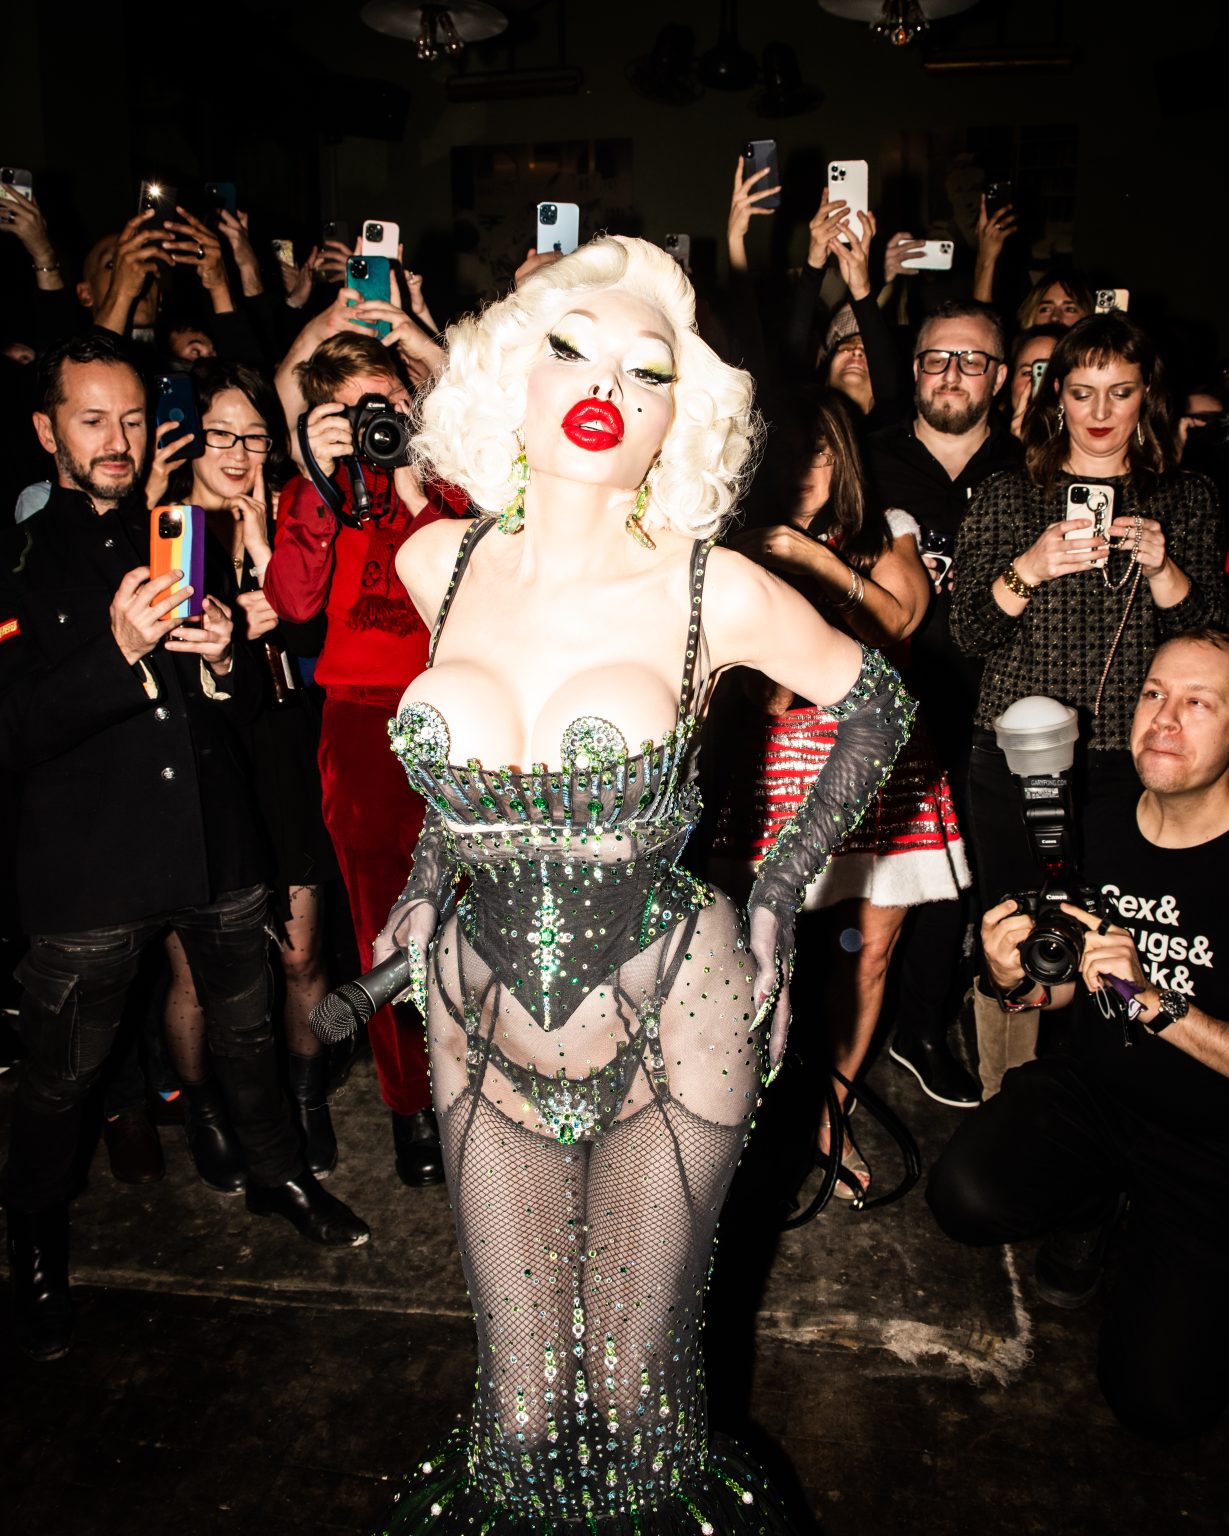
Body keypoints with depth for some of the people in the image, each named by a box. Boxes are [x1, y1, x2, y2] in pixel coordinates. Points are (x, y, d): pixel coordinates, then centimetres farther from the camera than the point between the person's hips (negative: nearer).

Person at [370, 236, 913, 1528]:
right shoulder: (440, 563, -4)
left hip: (671, 1025, -2)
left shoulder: (717, 593, -14)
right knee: (520, 1402, 16)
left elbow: (877, 705, 2)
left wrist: (778, 892, -1)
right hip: (484, 1025, 3)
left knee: (635, 1390, 15)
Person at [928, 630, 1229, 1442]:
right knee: (965, 1195, -25)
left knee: (1159, 1399, -15)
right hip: (1090, 1089, 4)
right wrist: (1020, 979, -11)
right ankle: (1093, 1205, 10)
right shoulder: (1104, 827, -1)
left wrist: (1154, 1002, -29)